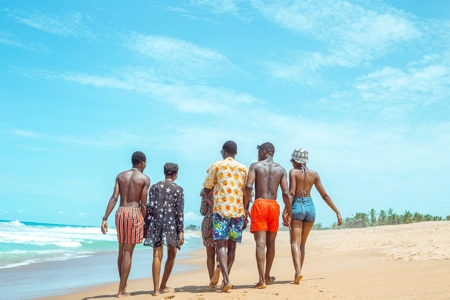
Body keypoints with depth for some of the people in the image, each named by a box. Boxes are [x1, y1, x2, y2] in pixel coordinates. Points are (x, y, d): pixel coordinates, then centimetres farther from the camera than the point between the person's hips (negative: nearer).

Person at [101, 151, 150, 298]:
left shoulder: (120, 176, 10)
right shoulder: (145, 178, 0)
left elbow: (114, 198, 0)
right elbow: (143, 204, -5)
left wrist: (105, 218, -3)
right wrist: (145, 224, 2)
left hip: (120, 212, 4)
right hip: (134, 213, -4)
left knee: (121, 250, 16)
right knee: (128, 252, -2)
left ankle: (123, 285, 27)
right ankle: (121, 290, -1)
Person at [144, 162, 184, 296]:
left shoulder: (155, 187, 6)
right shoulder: (178, 189, -1)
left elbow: (150, 208, 2)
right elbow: (180, 212, -5)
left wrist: (146, 227, 7)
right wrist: (181, 231, -4)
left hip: (156, 223, 2)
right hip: (171, 224, -2)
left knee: (157, 256, 1)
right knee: (171, 255, 15)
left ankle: (156, 289, -3)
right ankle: (163, 286, 18)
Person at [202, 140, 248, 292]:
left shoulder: (216, 166, 1)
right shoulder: (244, 169, 10)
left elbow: (206, 190, 6)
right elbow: (247, 193, 12)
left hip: (221, 210, -3)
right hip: (238, 210, 3)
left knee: (222, 244, -6)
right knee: (232, 245, 11)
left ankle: (226, 280, -20)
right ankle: (225, 279, 17)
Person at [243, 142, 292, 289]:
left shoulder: (255, 166, 1)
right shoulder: (281, 169, 9)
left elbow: (249, 186, -12)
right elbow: (286, 193, 0)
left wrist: (245, 207, -6)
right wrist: (289, 213, 7)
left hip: (259, 205, -3)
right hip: (274, 205, 3)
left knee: (260, 243, -7)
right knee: (270, 243, 15)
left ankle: (262, 280, -14)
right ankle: (267, 277, 28)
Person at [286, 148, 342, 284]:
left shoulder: (293, 172, -4)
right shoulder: (314, 174, 8)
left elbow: (291, 193, -17)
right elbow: (325, 195, 7)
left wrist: (285, 211, -20)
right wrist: (337, 212, 12)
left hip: (297, 207, -4)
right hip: (310, 207, 5)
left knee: (295, 243, -7)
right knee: (302, 243, 16)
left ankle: (298, 271, -27)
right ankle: (297, 273, 20)